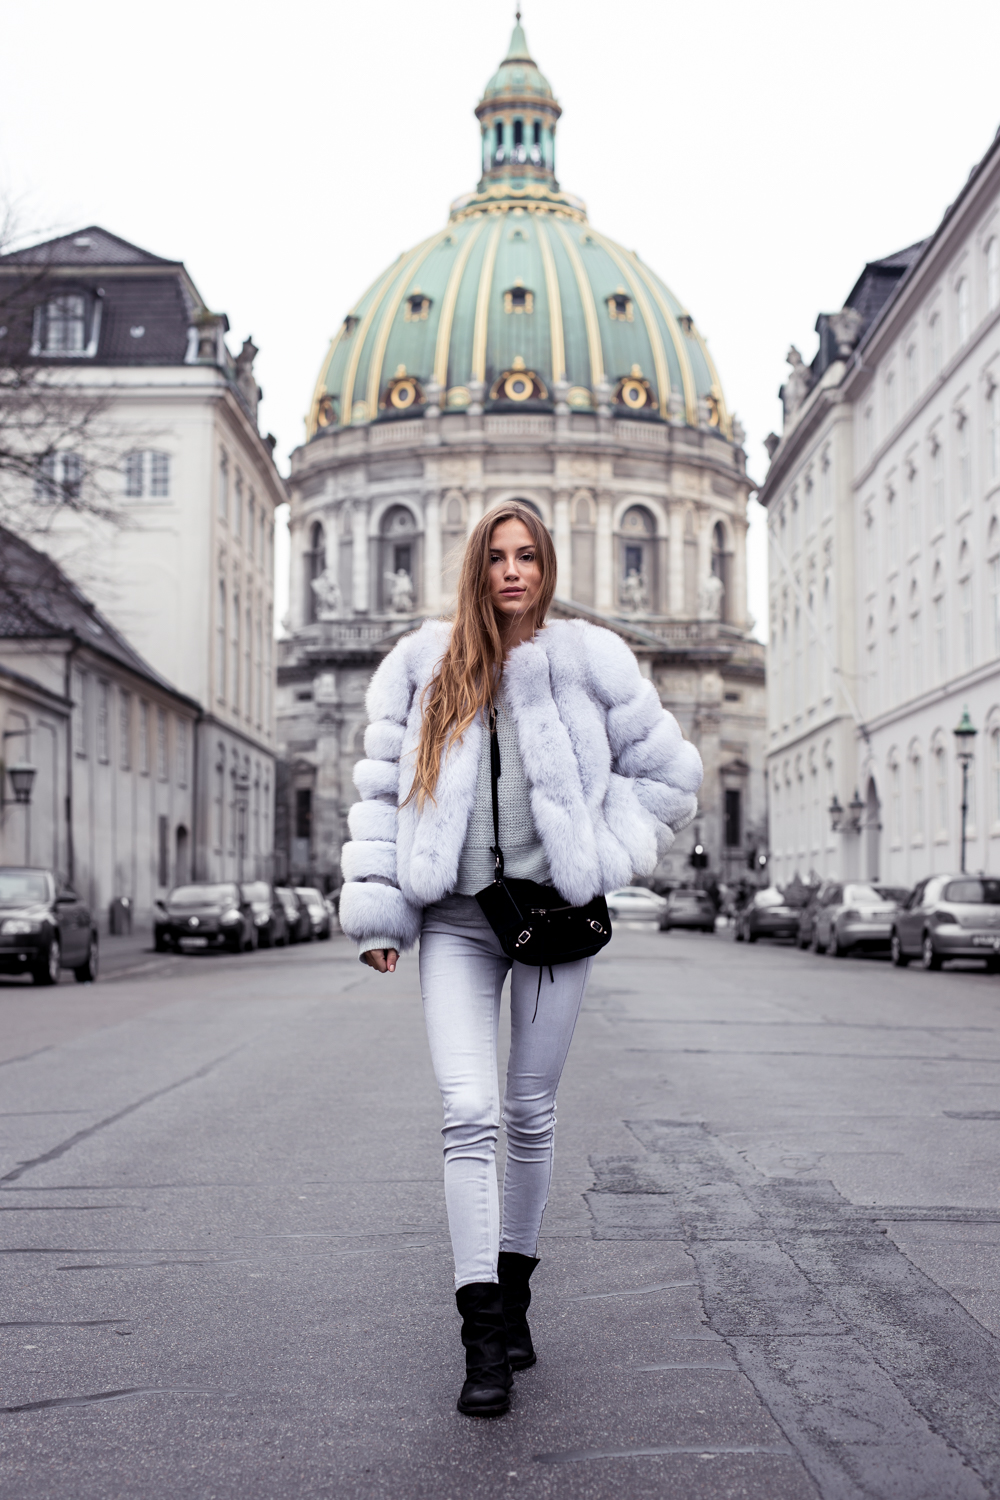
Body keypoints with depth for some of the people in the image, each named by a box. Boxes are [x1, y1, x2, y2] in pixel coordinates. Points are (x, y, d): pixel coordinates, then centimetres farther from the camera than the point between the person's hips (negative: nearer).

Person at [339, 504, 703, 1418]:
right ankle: (484, 1337, -8)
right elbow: (382, 787, 8)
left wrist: (599, 860, 0)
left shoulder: (586, 662, 4)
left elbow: (670, 776, 10)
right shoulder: (423, 665, 6)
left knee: (531, 1114, 9)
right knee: (467, 1112, -11)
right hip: (456, 920, 0)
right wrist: (378, 911, 2)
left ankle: (512, 1292, 29)